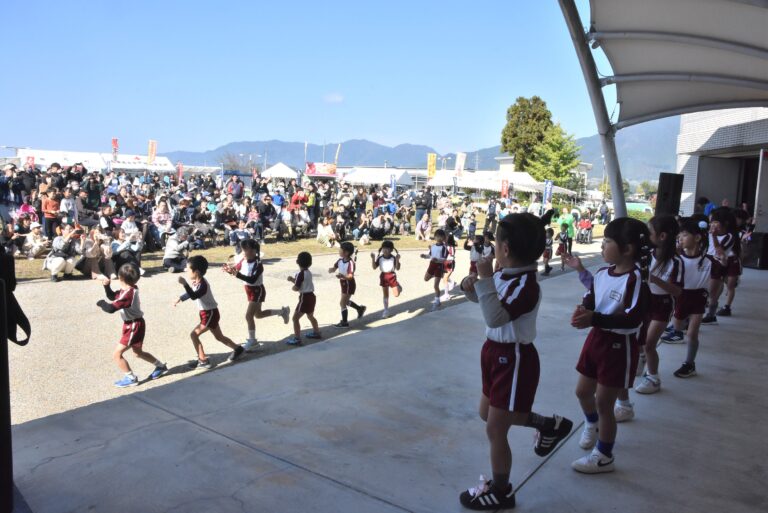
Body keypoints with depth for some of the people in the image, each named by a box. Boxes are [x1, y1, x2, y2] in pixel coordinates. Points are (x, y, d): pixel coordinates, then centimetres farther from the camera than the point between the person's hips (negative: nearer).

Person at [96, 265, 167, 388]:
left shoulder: (128, 294, -27)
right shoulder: (128, 289, 2)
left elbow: (111, 308, -31)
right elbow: (112, 297, 14)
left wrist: (101, 303, -11)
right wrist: (107, 286, -3)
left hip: (134, 326, -10)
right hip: (132, 325, 10)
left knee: (117, 354, -5)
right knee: (138, 352, 26)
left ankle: (131, 378, 8)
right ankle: (161, 366, 40)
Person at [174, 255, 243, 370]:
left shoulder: (202, 284, -25)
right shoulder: (196, 282, 2)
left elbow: (193, 296, -41)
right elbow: (190, 293, 21)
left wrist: (184, 284, -46)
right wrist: (179, 299, 20)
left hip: (210, 314, -10)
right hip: (208, 313, 10)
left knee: (194, 334, -8)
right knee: (219, 336, 19)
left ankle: (203, 361, -2)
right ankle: (238, 349, 32)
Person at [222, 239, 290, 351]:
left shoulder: (258, 264, -26)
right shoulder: (243, 261, -4)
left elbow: (252, 280, -37)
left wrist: (237, 274, -46)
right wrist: (229, 269, -21)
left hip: (257, 291, -9)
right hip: (250, 291, 9)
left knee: (249, 315, -11)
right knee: (258, 314, 22)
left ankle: (252, 342, 3)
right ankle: (282, 311, 41)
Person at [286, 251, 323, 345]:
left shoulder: (301, 274, -18)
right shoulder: (308, 272, 8)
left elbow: (296, 288, -18)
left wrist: (292, 287, 3)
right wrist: (293, 279, 5)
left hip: (305, 297, -9)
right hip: (311, 296, 9)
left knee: (295, 318, -5)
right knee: (310, 316, 28)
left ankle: (297, 339, -8)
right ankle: (317, 333, 43)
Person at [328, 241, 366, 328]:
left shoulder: (350, 262, -25)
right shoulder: (340, 260, -2)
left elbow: (351, 276, -31)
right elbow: (334, 268, 2)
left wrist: (342, 276, -49)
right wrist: (331, 269, -21)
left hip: (349, 284, -9)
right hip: (343, 283, 9)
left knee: (342, 303, -3)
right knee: (345, 301, 24)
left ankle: (344, 322, 10)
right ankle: (360, 308, 44)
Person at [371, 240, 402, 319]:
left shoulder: (393, 258, -11)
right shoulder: (380, 258, -4)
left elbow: (397, 268, -16)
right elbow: (374, 267, -6)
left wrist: (397, 260, -30)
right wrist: (373, 258, -16)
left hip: (392, 276, -2)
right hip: (383, 276, 2)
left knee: (396, 294, -5)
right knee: (385, 295, 10)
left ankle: (398, 286, 30)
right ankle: (386, 310, 20)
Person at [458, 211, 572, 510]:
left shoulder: (526, 285, -26)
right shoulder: (503, 275, 0)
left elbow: (495, 318, -36)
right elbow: (485, 299, 17)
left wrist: (485, 279, -35)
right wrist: (471, 287, -4)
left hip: (514, 359, -9)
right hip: (496, 352, 10)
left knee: (495, 429, 3)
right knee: (487, 413, 25)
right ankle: (549, 425, 41)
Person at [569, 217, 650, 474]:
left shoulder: (636, 279, -21)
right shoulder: (602, 273, 0)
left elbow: (633, 320, -27)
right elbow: (590, 301, 2)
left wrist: (594, 319, -34)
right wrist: (583, 311, -22)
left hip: (620, 346, -7)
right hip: (597, 338, 7)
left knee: (604, 401, 3)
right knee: (583, 391, 20)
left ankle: (604, 457, 22)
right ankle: (592, 424, 52)